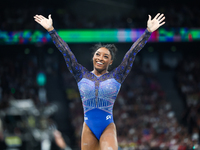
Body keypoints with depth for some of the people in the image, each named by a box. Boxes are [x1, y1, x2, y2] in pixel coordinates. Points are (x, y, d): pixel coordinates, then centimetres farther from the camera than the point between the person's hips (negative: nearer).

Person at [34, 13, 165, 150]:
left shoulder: (116, 76, 5)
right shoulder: (82, 75, 9)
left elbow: (132, 52, 2)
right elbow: (66, 51, 7)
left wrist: (148, 31, -1)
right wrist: (51, 30, 6)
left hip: (108, 128, -2)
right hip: (89, 128, 2)